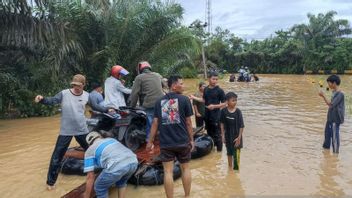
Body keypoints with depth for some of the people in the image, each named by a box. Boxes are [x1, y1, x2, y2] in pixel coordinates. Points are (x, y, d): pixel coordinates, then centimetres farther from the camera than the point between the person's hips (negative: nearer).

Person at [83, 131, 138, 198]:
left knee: (100, 187, 22)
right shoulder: (111, 139, 38)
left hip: (117, 166, -6)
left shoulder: (90, 150, 23)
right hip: (133, 162, 6)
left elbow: (90, 177, 17)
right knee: (121, 182, 36)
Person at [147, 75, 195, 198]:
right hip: (183, 141, -1)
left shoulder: (159, 101, 4)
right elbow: (188, 122, -2)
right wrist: (191, 139, 8)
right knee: (186, 168, 17)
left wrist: (150, 141, 9)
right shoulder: (184, 99, -3)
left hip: (165, 143, 1)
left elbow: (155, 123, 2)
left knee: (168, 171, 5)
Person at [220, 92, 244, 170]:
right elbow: (222, 123, 0)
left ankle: (236, 169, 18)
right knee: (229, 153, 19)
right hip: (228, 136, 2)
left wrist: (239, 137, -13)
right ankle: (230, 168, 38)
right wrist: (223, 135, -1)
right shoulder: (223, 111, -10)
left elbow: (241, 126, -11)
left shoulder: (238, 111, -15)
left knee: (236, 155, 1)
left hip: (236, 137, -2)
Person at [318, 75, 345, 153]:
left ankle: (335, 151, 12)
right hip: (330, 117, 9)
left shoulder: (340, 94, -19)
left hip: (336, 119, -9)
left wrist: (323, 96, -24)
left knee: (335, 135, 0)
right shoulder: (334, 92, 9)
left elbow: (330, 104, -25)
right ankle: (326, 146, 36)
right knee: (327, 132, 20)